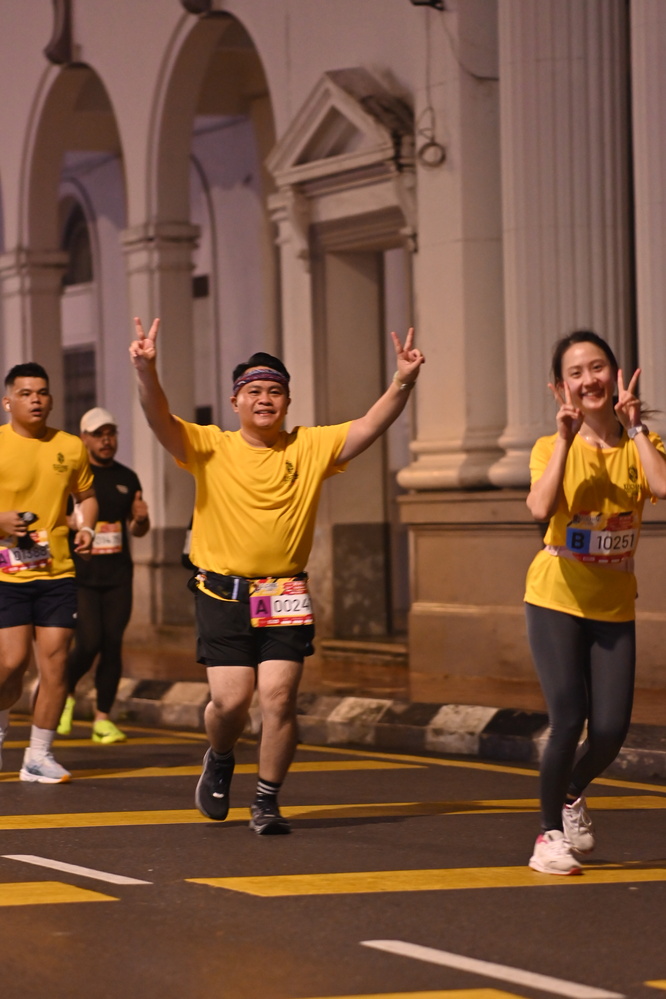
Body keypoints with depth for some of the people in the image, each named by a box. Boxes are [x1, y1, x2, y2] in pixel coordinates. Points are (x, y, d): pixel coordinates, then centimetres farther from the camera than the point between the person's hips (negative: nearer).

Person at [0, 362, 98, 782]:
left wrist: (87, 528, 3)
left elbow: (87, 496, 22)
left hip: (57, 571, 3)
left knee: (55, 659, -2)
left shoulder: (71, 447, 8)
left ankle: (39, 755, 7)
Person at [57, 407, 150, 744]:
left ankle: (103, 719, 6)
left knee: (113, 645, -1)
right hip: (80, 575, -4)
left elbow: (138, 531, 20)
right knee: (89, 642, -12)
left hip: (118, 577, 4)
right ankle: (65, 693, 18)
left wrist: (141, 519, -3)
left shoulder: (127, 478, 13)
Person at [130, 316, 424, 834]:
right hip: (223, 592, -1)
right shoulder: (210, 447, 1)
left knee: (279, 697, -6)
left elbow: (371, 426, -6)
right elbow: (161, 421, -15)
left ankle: (268, 799, 11)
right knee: (231, 699, -6)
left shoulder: (310, 447, 4)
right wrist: (147, 371, -34)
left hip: (285, 595, 1)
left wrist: (403, 381, -23)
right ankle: (220, 759, 28)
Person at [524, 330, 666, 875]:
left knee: (611, 729, -3)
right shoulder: (552, 448, -6)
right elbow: (541, 509, -27)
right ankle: (550, 833, 7)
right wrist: (566, 437, -25)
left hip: (614, 608, 3)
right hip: (557, 600, -3)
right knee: (569, 719, -13)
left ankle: (573, 794, 31)